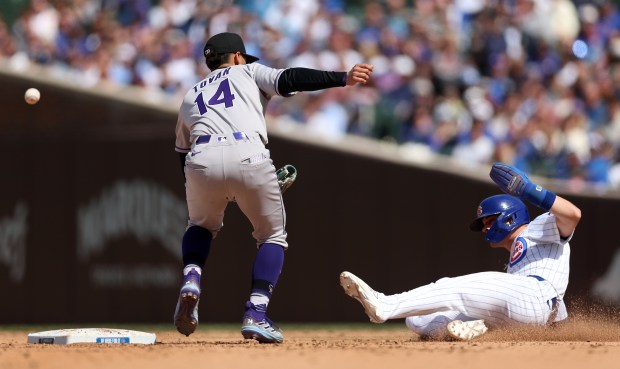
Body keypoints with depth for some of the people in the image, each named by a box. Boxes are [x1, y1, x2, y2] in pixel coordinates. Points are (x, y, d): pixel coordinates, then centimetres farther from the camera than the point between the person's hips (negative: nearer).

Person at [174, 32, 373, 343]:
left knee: (202, 225, 33)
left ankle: (191, 281, 5)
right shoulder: (248, 72, 25)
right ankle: (256, 314, -1)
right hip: (249, 158, -3)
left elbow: (183, 154, 34)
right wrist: (342, 79, -2)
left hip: (202, 162, 3)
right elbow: (289, 80, 6)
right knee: (273, 235, 17)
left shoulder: (190, 96, 35)